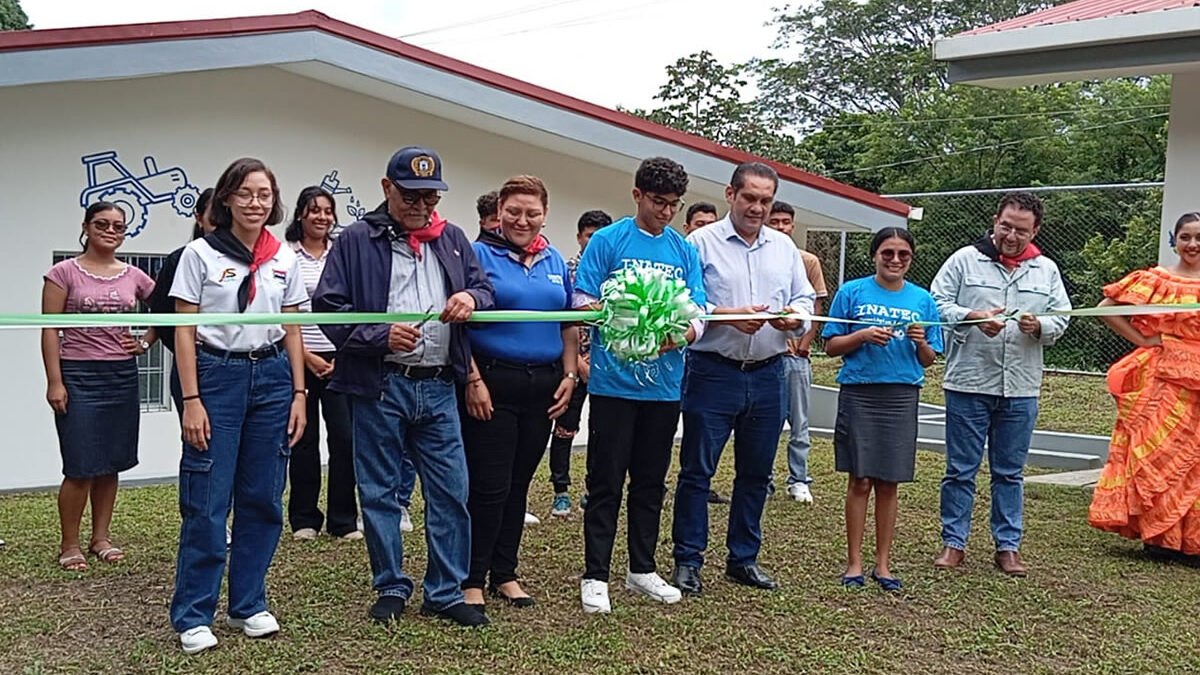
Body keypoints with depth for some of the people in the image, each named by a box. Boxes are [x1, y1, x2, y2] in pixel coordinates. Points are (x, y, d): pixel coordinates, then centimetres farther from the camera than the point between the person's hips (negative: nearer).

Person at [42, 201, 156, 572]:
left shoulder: (133, 276, 6)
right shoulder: (65, 273, -3)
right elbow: (50, 330, -6)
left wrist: (146, 342, 5)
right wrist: (55, 381, -11)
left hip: (123, 375, 4)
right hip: (79, 375, -4)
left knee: (111, 463, 8)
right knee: (81, 468, -5)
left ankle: (101, 537, 21)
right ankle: (70, 545, 9)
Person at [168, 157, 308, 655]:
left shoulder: (285, 259, 8)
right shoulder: (200, 254, -2)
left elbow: (291, 332, 11)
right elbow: (184, 331, -4)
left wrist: (298, 394, 5)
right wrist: (191, 400, -10)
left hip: (272, 378, 4)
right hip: (217, 375, -3)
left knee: (262, 498, 7)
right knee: (207, 502, -3)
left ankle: (248, 605, 20)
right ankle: (193, 616, 9)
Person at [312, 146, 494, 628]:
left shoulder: (452, 239, 13)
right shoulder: (357, 240, -1)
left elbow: (486, 289, 16)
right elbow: (328, 306, -5)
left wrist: (472, 297, -9)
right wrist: (382, 337, -17)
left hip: (438, 387, 4)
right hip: (379, 387, -3)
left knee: (450, 492, 5)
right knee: (380, 492, 7)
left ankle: (446, 592, 18)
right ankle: (391, 588, 22)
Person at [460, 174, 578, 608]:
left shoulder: (555, 262, 13)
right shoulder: (479, 254, -4)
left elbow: (569, 325, 17)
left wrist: (569, 375, 7)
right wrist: (473, 380, -15)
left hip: (542, 386, 5)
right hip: (492, 384, -5)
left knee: (519, 483, 11)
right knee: (490, 485, -5)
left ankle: (504, 574, 22)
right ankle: (472, 580, 7)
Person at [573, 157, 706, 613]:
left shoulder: (685, 251, 9)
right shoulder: (608, 241, -3)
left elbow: (698, 311, 5)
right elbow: (582, 301, -7)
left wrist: (682, 333, -17)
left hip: (664, 383, 5)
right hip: (614, 381, -4)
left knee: (651, 481, 14)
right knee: (606, 481, 1)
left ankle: (642, 569, 27)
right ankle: (595, 575, 12)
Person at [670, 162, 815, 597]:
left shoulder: (785, 248, 13)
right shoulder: (702, 242, -2)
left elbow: (805, 300, 13)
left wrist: (796, 316, -9)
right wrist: (727, 315, -20)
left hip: (768, 375, 5)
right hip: (713, 372, -4)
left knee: (756, 472, 12)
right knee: (697, 470, 1)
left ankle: (743, 559, 25)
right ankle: (688, 561, 12)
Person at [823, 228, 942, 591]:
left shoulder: (922, 300, 9)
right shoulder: (852, 292, 2)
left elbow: (929, 360, 11)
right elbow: (831, 345, 2)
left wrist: (920, 342, -10)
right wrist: (863, 336, -14)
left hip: (902, 397, 2)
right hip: (859, 394, -2)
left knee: (889, 483, 7)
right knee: (860, 481, 1)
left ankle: (883, 564, 17)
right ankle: (854, 562, 12)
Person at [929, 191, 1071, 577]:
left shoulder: (1046, 270, 10)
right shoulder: (965, 260, 1)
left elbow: (1061, 319, 11)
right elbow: (937, 303, -2)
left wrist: (1040, 326, -10)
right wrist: (973, 317, -17)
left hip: (1021, 388, 3)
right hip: (968, 383, -2)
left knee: (1010, 471, 11)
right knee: (961, 469, 4)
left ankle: (1008, 545, 21)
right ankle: (954, 542, 14)